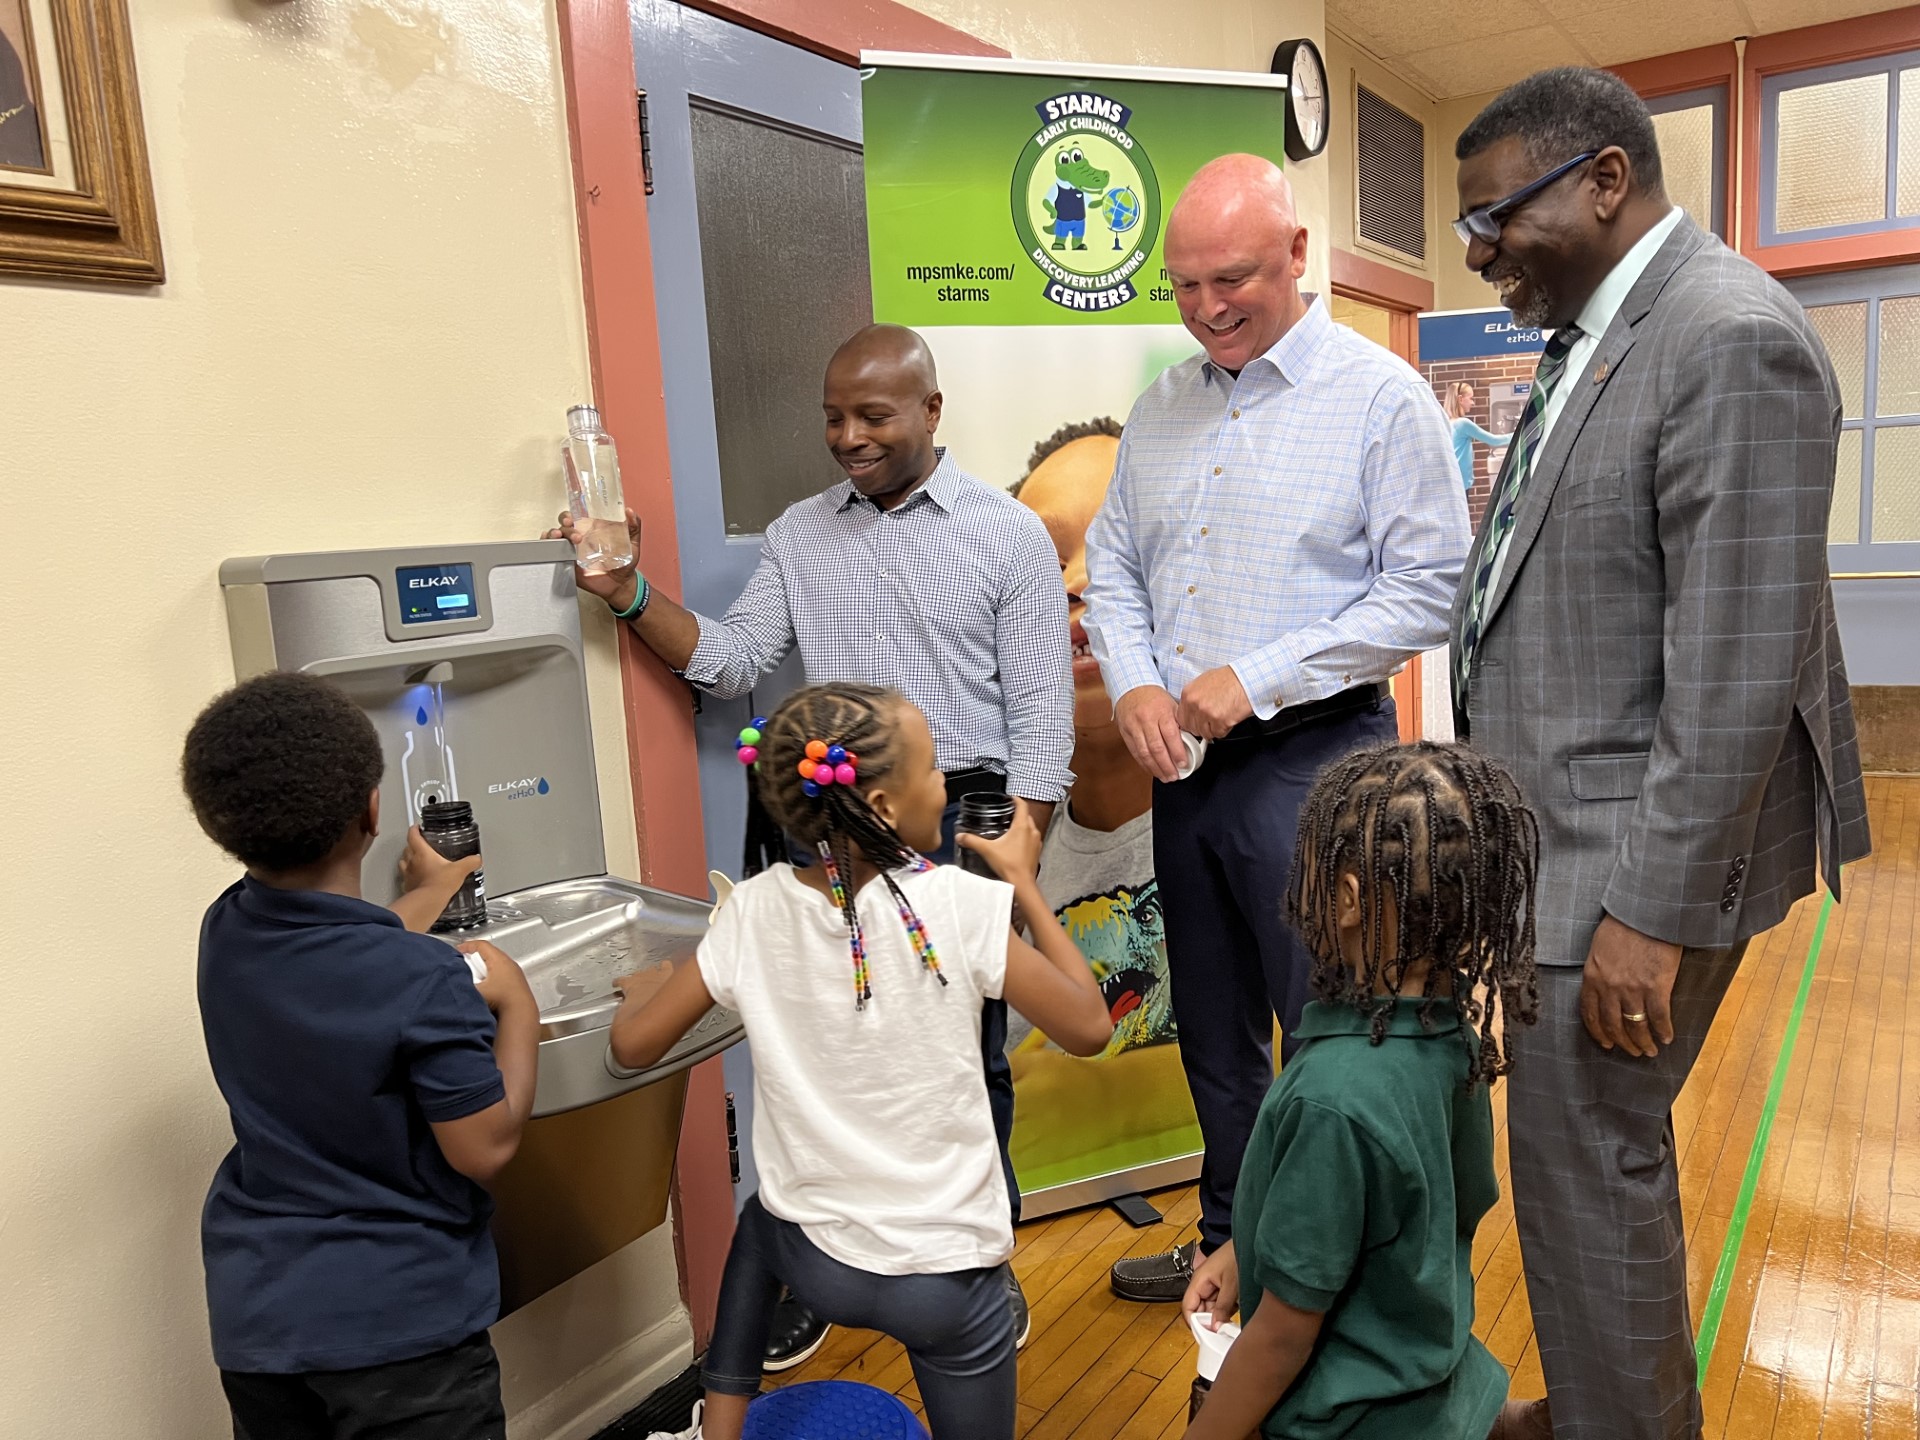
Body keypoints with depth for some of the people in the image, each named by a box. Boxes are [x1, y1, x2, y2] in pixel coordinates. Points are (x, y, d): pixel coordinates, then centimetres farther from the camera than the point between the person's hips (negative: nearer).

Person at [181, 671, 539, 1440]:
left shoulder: (225, 934, -7)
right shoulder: (423, 979, -28)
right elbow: (485, 1150, -18)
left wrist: (429, 894, 30)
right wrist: (516, 1005, -8)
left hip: (254, 1311, 6)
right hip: (400, 1320, -6)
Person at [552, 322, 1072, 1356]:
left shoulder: (1008, 535, -3)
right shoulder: (799, 535, 8)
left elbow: (1040, 719, -4)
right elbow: (732, 661, 5)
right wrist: (629, 595, -8)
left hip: (960, 818, -3)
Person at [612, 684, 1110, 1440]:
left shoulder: (755, 910, -11)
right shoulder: (960, 904, -20)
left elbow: (634, 1044, -4)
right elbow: (1088, 1029, -10)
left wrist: (642, 989, 18)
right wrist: (1022, 884, -1)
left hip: (817, 1263, 3)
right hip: (946, 1277, -2)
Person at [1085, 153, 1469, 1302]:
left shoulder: (1380, 396, -7)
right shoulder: (1162, 408, 11)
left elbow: (1430, 587, -12)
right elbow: (1112, 565, 15)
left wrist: (1257, 679, -17)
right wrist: (1134, 683, -4)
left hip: (1314, 757, -6)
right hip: (1184, 762, 6)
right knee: (1215, 1033, 18)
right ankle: (1229, 1243, 37)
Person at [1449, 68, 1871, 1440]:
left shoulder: (1733, 342, -17)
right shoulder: (1596, 332, 13)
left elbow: (1737, 666, -21)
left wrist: (1653, 912, -20)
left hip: (1637, 852, -9)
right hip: (1559, 826, 9)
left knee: (1587, 1157, 4)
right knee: (1577, 1144, 19)